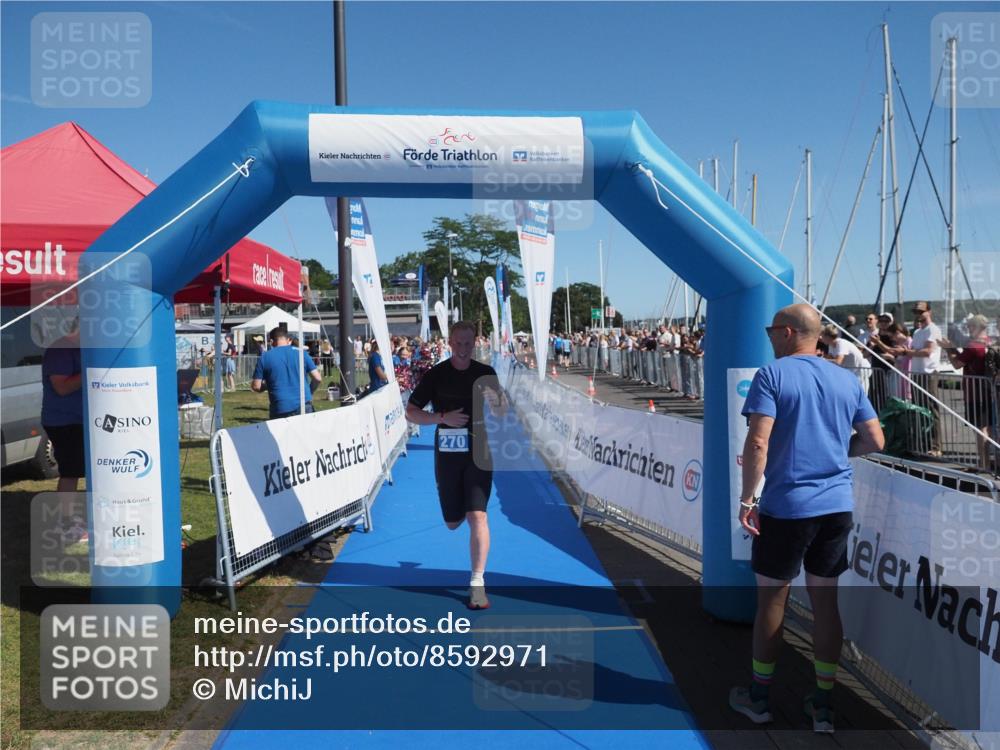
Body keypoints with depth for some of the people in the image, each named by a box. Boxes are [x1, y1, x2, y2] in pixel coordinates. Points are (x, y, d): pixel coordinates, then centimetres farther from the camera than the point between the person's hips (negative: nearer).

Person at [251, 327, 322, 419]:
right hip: (304, 407, 1)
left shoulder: (264, 357, 1)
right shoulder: (301, 353, 4)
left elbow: (256, 387, 0)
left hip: (280, 409, -1)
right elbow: (317, 379, 2)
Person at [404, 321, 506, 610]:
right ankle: (459, 510, 51)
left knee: (477, 516, -14)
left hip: (478, 453, 0)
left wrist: (495, 400, -15)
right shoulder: (435, 375, -3)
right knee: (453, 522, 12)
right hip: (447, 454, 1)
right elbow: (410, 413, -3)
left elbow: (502, 411, 10)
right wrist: (443, 417, -19)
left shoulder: (486, 373, 2)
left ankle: (477, 583, -5)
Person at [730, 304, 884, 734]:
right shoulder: (847, 380, 8)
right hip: (837, 506, 5)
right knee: (825, 600, 13)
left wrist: (747, 498, -11)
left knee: (771, 600, 9)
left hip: (786, 507, -5)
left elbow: (757, 443, -18)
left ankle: (759, 698, 23)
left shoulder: (772, 374, -9)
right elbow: (875, 442, 9)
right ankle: (823, 706, 22)